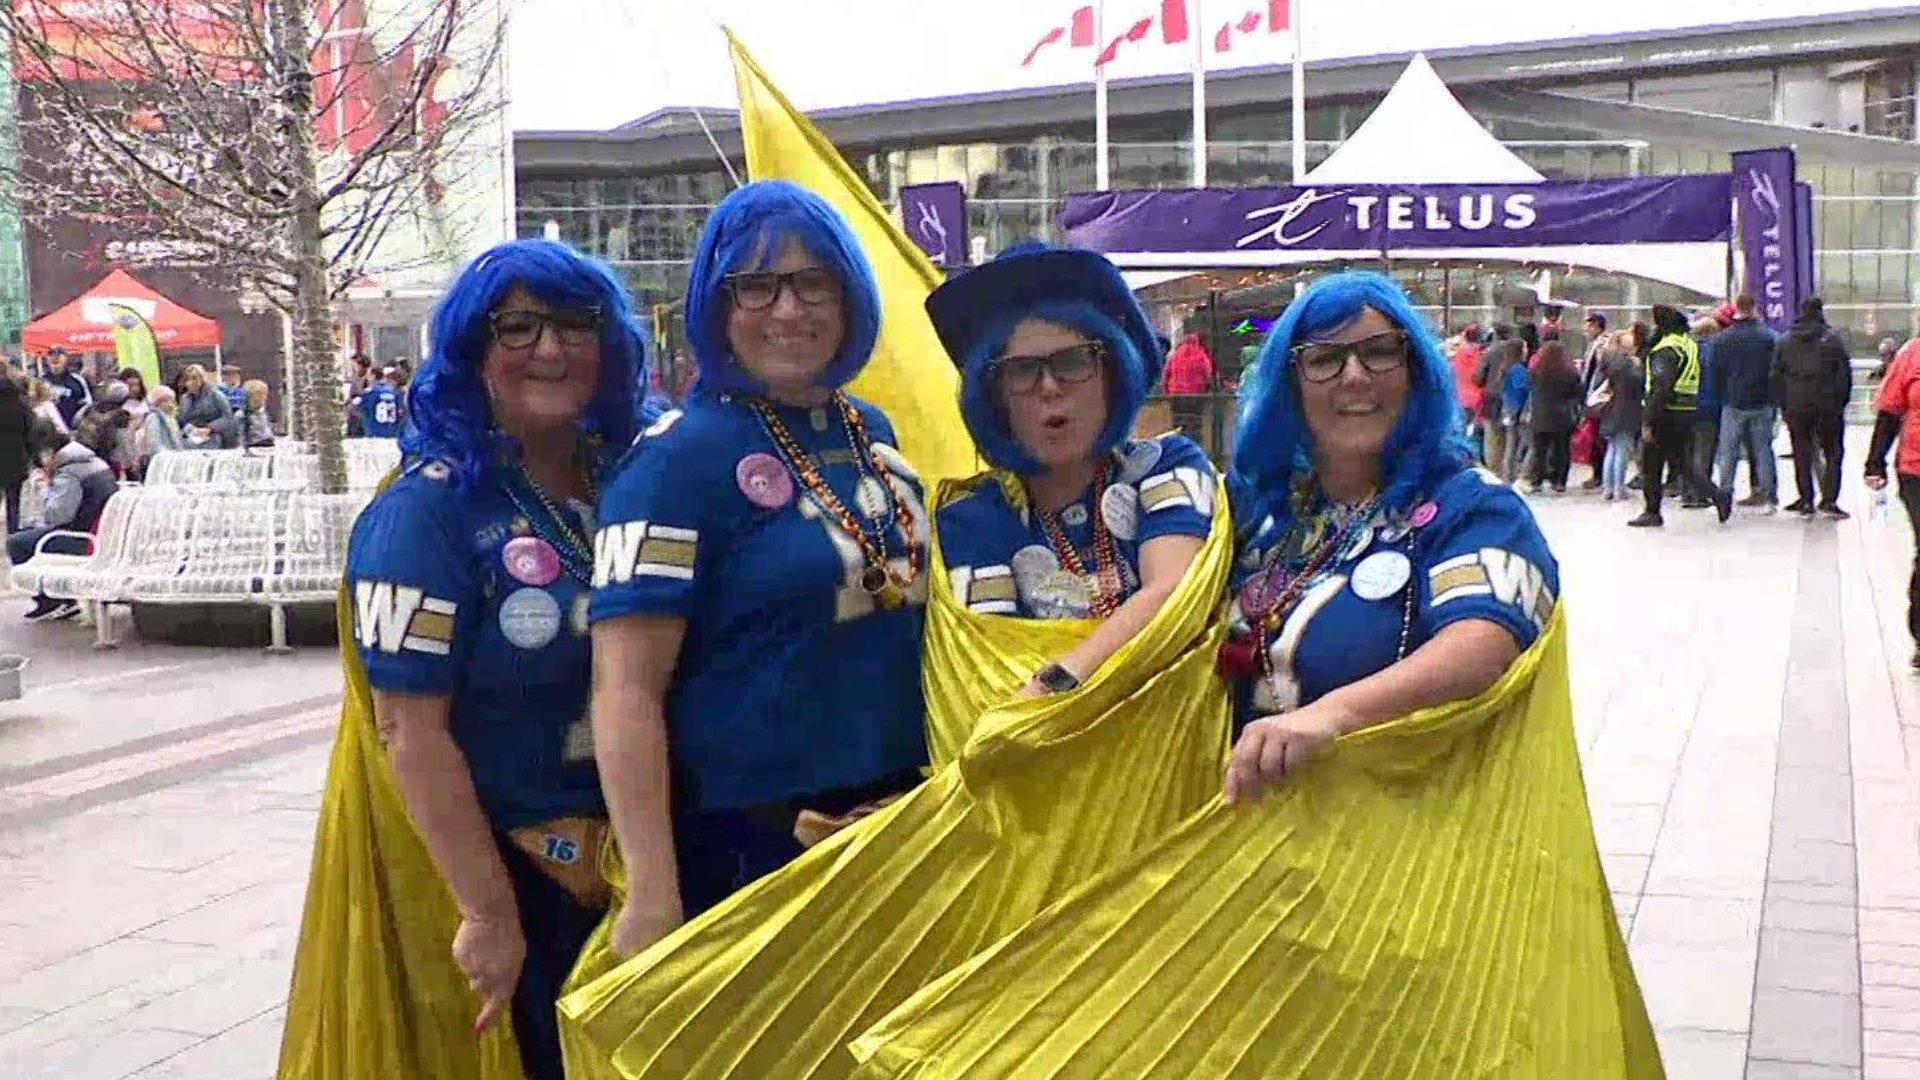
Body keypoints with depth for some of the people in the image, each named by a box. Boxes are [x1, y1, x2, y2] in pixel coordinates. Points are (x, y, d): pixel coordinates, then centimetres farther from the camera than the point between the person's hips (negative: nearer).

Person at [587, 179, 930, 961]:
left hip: (895, 828, 7)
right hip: (745, 847, -7)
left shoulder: (872, 432, 8)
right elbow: (624, 693, -18)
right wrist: (652, 900, -21)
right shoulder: (680, 458, -13)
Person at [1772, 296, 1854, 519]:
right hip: (1827, 407, -2)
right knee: (1833, 453, 6)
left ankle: (1806, 502, 7)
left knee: (1802, 455, 8)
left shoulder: (1785, 341, 5)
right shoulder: (1832, 340, -3)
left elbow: (1776, 376, 7)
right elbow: (1845, 373, -3)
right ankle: (1829, 500, -2)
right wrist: (1841, 402, 5)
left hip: (1796, 408, 2)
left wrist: (1783, 405, 13)